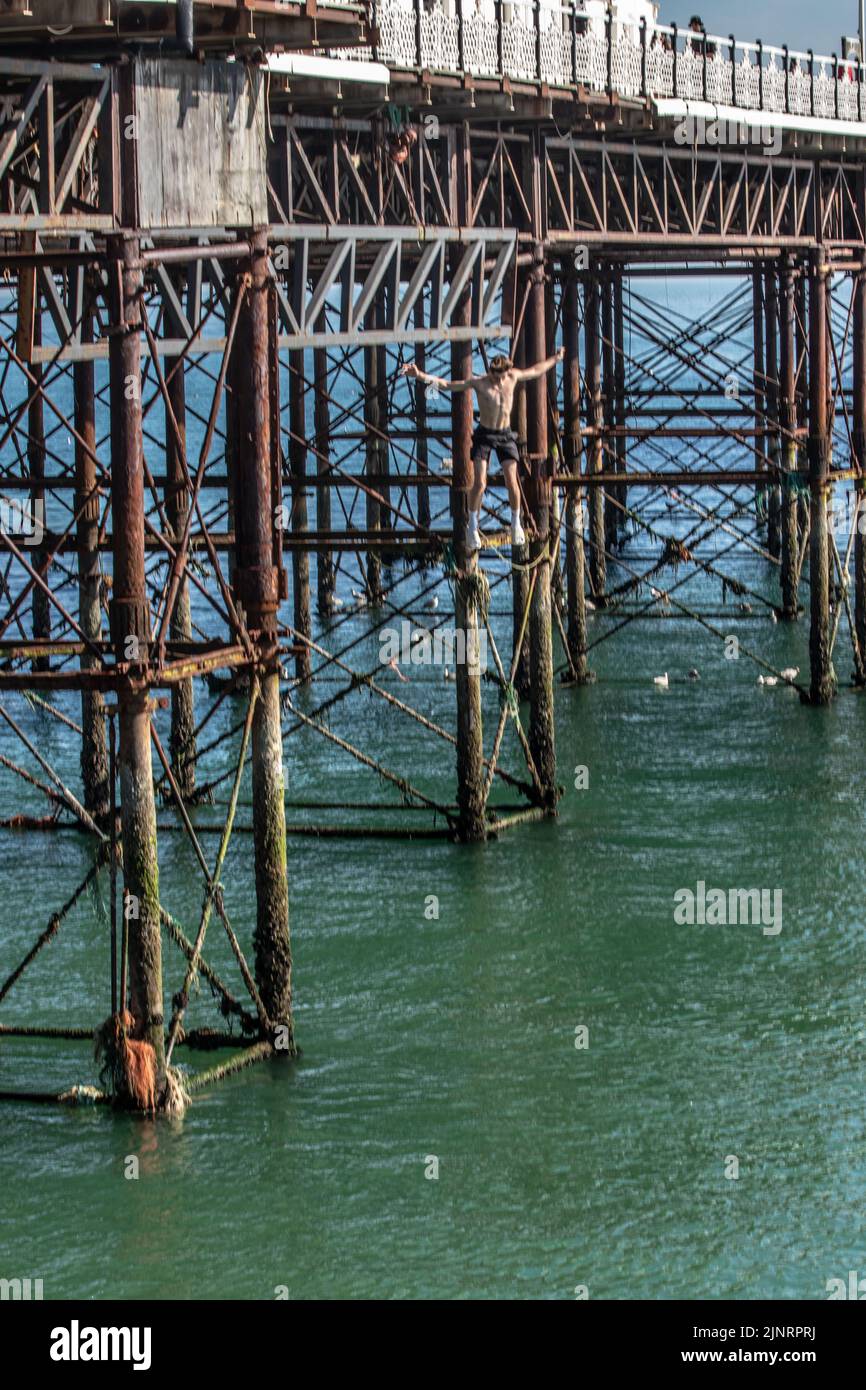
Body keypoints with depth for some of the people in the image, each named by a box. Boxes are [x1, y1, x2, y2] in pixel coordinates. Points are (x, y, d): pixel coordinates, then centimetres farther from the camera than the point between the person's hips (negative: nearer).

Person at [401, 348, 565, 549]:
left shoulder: (513, 376, -3)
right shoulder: (479, 383, -12)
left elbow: (535, 371, 17)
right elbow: (446, 385, -15)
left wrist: (555, 359, 30)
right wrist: (420, 375, -26)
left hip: (505, 435, 2)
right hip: (484, 436, -2)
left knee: (511, 481, -7)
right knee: (479, 483, -12)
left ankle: (516, 523, 13)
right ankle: (472, 527, 3)